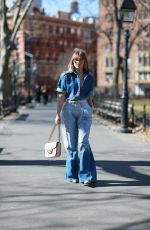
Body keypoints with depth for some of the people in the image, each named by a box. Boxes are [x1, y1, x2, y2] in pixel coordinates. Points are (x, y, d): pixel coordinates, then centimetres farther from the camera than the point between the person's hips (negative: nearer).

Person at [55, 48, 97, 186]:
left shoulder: (89, 77, 10)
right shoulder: (66, 76, 2)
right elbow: (61, 97, -1)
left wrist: (91, 112, 15)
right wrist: (58, 114, -8)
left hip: (84, 109, 1)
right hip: (68, 109, -1)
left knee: (83, 142, -11)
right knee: (71, 143, 4)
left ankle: (87, 176, -12)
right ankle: (73, 175, 15)